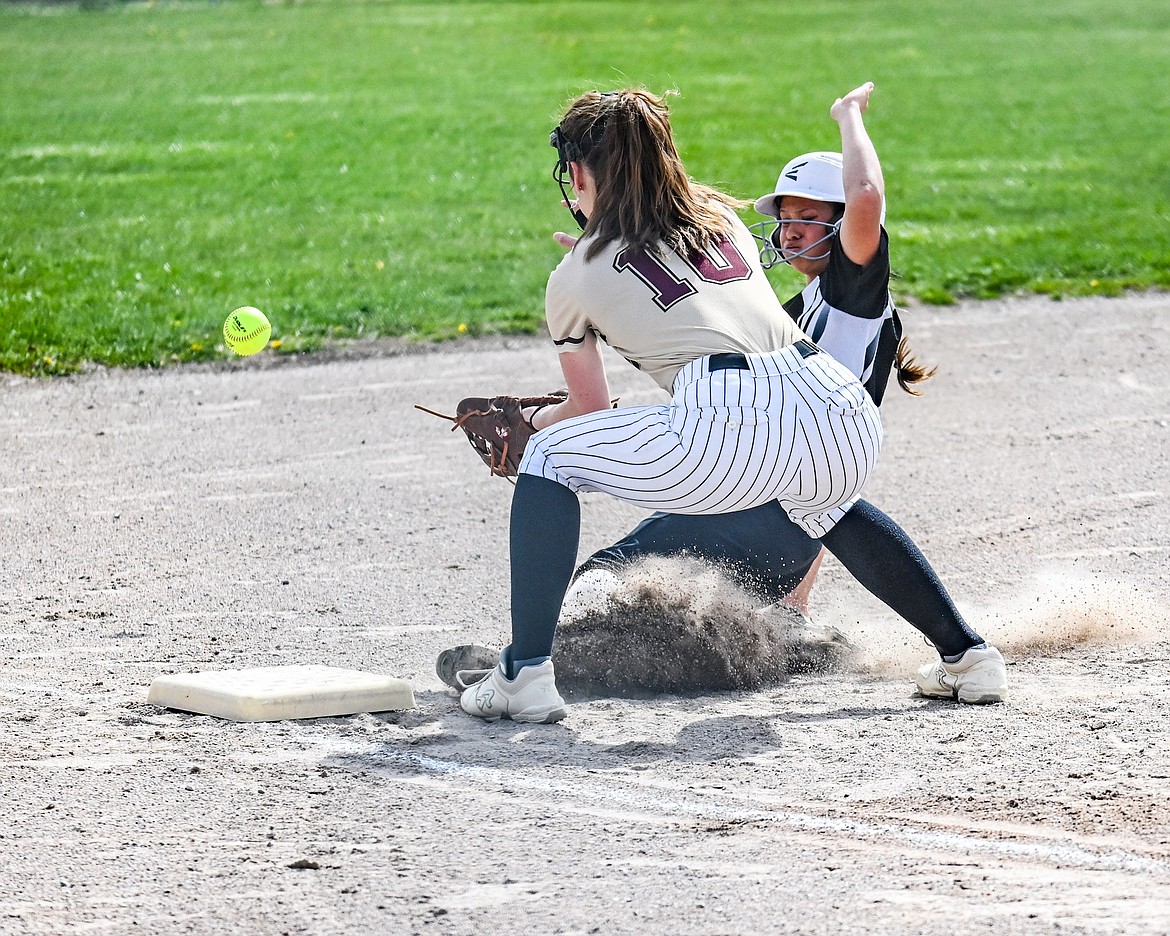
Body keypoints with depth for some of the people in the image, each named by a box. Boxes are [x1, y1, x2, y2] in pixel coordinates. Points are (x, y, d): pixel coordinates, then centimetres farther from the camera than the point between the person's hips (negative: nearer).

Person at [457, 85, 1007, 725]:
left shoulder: (573, 279, 18)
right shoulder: (722, 215, 29)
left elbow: (590, 408, 33)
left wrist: (529, 422, 54)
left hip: (727, 429, -5)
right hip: (841, 416, 5)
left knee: (550, 454, 17)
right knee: (825, 503, 41)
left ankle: (526, 674, 7)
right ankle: (966, 655, 33)